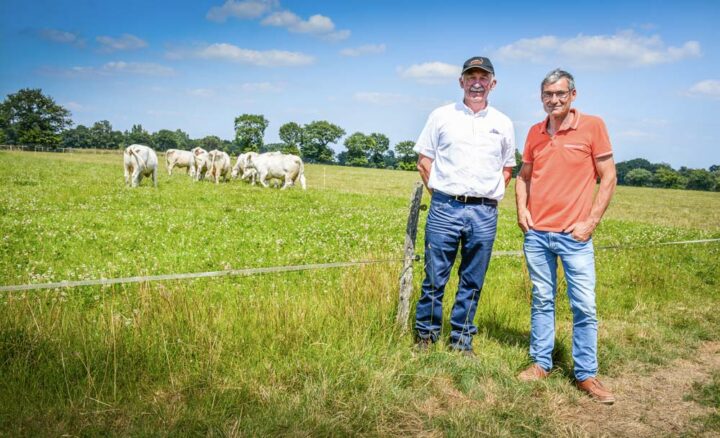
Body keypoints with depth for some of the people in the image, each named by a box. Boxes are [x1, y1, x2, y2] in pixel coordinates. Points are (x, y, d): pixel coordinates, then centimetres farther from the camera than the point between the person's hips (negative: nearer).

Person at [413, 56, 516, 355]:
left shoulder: (503, 124, 11)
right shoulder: (441, 116, 7)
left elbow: (507, 169, 20)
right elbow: (424, 160, 9)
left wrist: (489, 196, 8)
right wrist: (440, 194, 3)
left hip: (485, 213, 2)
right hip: (445, 208, -1)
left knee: (472, 283, 8)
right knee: (435, 278, 2)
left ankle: (462, 339, 20)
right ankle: (425, 335, 17)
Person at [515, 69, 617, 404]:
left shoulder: (592, 126, -4)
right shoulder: (535, 132, 9)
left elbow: (608, 178, -2)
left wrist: (591, 221, -9)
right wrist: (521, 210, 4)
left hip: (574, 235, -3)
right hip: (536, 233, 4)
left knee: (584, 306, -1)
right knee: (541, 301, 11)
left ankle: (586, 374, 11)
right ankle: (541, 363, 22)